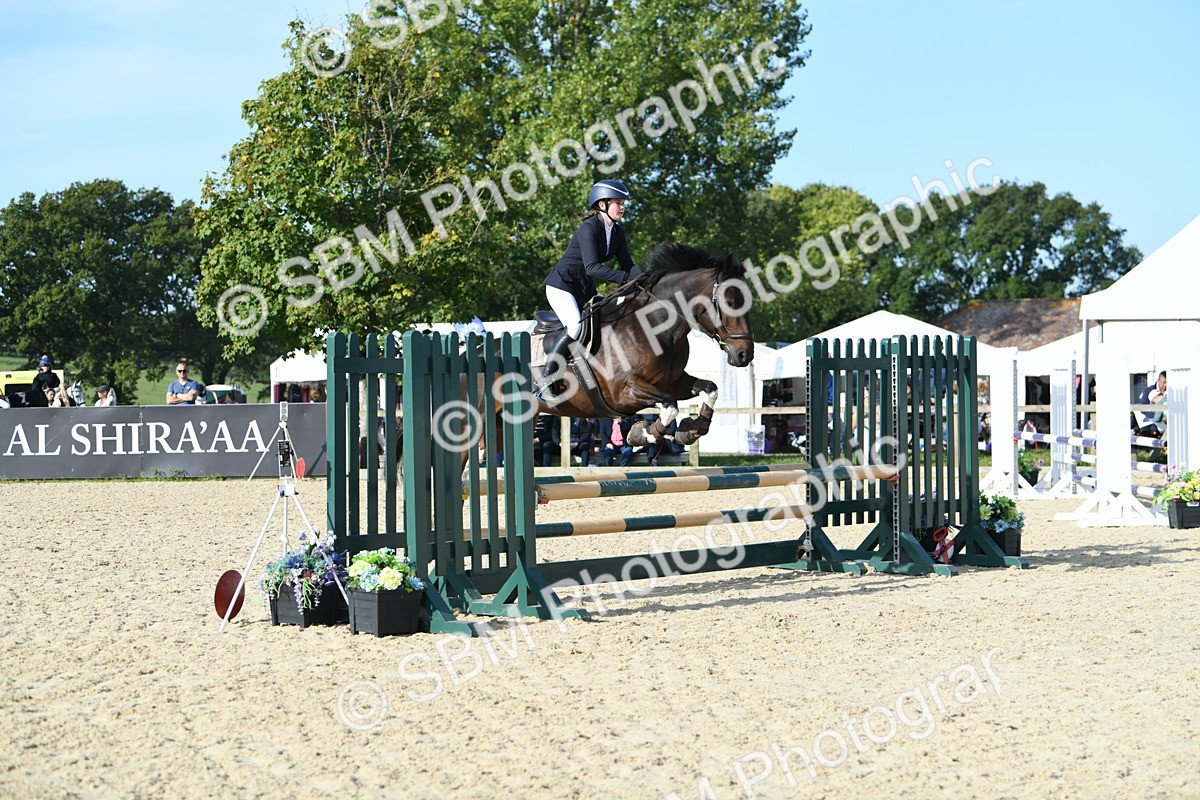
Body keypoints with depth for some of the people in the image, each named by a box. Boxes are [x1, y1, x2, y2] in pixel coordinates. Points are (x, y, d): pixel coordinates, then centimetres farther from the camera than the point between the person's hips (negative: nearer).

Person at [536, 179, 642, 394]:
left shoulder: (617, 231, 4)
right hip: (562, 285, -9)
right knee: (576, 327, -27)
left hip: (585, 288, 9)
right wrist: (627, 278, -40)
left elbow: (626, 265, 4)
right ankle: (545, 379, -22)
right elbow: (592, 267, -33)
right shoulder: (589, 228, -22)